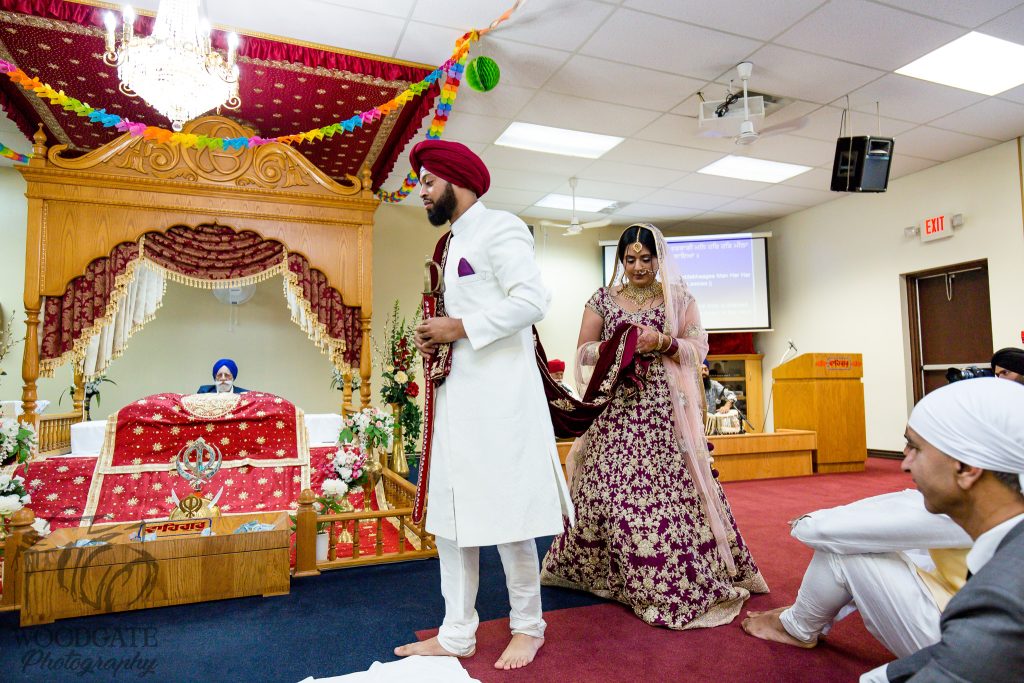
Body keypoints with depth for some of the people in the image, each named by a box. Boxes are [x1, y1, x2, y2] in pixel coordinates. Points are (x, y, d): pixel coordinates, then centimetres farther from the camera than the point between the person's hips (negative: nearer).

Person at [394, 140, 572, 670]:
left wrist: (460, 328, -15)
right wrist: (437, 337, 6)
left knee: (506, 515, 0)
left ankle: (527, 627, 21)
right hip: (456, 392, 9)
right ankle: (456, 634, 23)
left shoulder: (500, 228, -5)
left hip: (499, 391, -9)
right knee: (451, 515, 11)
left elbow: (531, 300, -17)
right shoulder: (455, 243, 22)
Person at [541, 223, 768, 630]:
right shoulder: (603, 299, 10)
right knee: (609, 487, -1)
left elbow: (699, 347, 3)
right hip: (617, 410, 1)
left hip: (666, 410, -1)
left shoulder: (679, 297, 8)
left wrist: (662, 342, -15)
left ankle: (682, 582, 11)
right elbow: (583, 352, 8)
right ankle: (604, 569, 20)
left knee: (672, 488, -5)